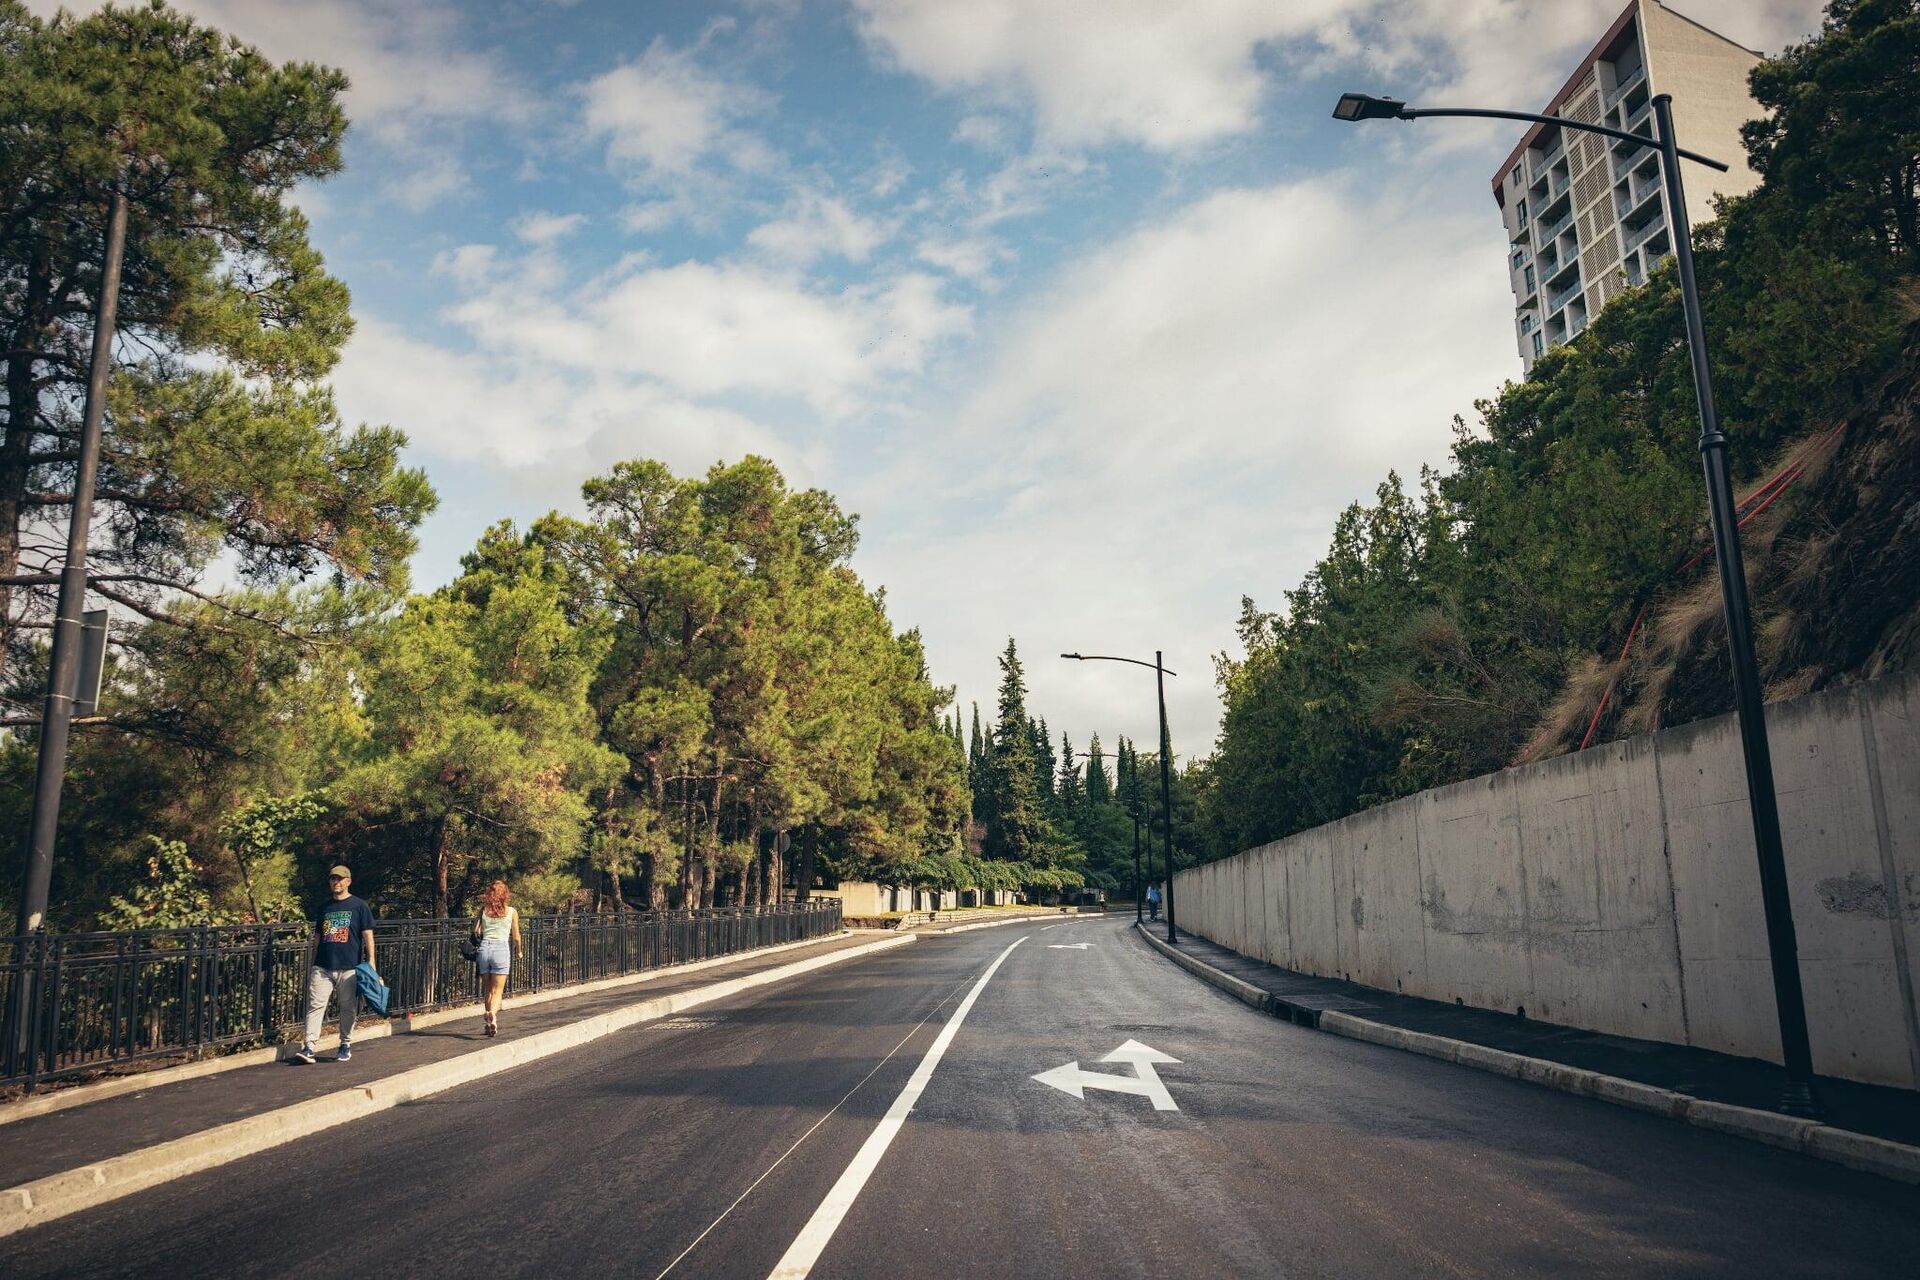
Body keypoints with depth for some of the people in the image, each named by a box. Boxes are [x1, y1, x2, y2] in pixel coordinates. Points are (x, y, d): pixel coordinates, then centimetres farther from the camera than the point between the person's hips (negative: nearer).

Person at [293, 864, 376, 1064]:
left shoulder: (359, 906, 1)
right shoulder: (325, 908, 15)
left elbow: (367, 935, -1)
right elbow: (317, 937, 19)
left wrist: (371, 961, -9)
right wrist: (313, 964, 15)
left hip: (349, 967, -3)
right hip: (322, 967, 4)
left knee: (348, 1008, 4)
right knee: (315, 1005, -5)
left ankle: (346, 1045, 15)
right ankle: (308, 1047, -6)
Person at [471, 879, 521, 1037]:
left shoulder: (483, 909, 7)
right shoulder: (511, 912, 2)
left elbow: (476, 931, 0)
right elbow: (516, 937, 3)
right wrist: (518, 952, 21)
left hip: (484, 948, 3)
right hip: (502, 948, -2)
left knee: (489, 990, 15)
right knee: (497, 991, 0)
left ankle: (490, 1023, 16)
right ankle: (492, 1013, -28)